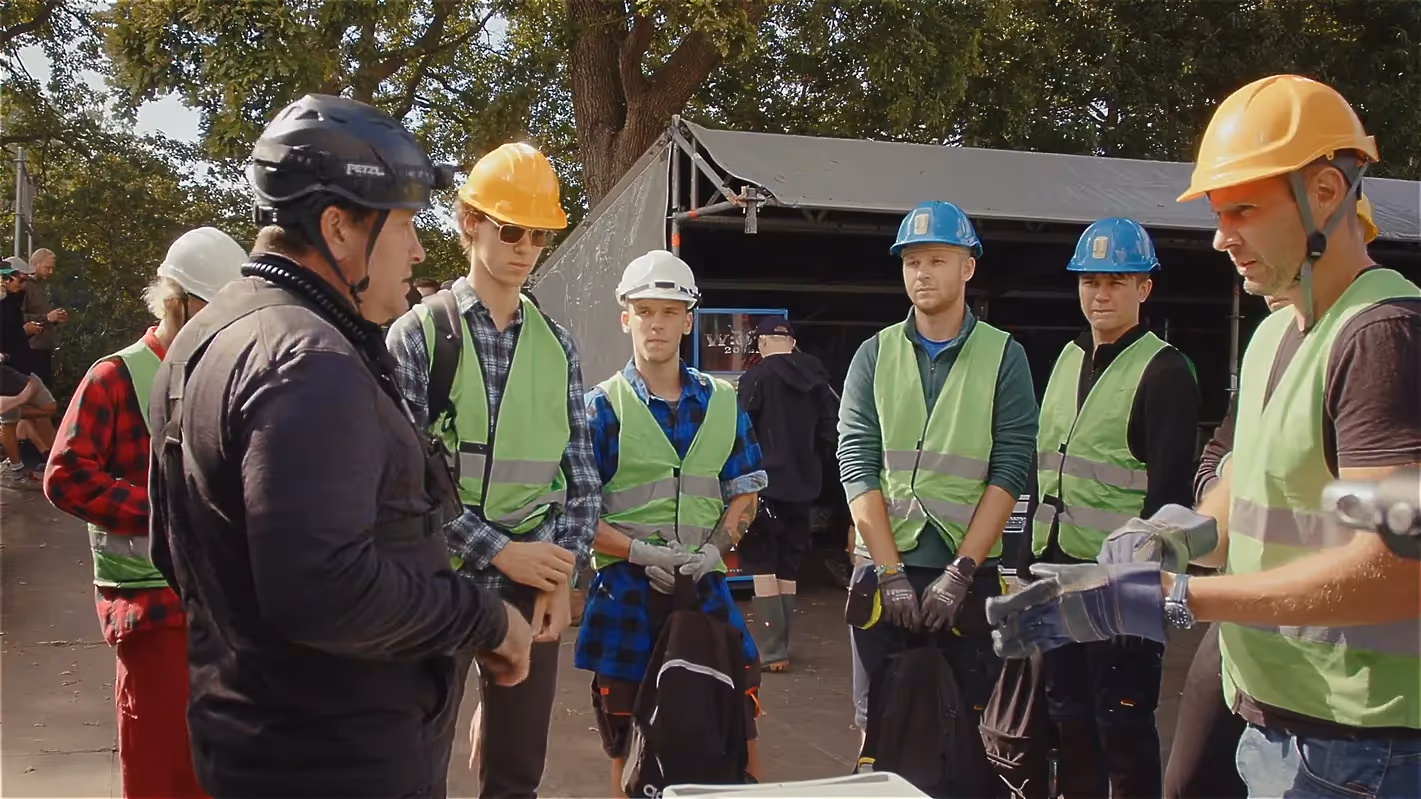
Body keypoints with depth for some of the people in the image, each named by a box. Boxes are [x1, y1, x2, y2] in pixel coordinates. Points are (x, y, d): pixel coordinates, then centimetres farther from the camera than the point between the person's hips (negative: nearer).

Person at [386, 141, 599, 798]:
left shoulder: (557, 345, 8)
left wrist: (562, 578, -1)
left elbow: (581, 477, 9)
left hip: (532, 584, 3)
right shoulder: (418, 334, -4)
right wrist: (499, 551, -15)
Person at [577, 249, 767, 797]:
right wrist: (643, 552, -17)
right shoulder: (602, 406, -1)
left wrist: (717, 547, -7)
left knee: (738, 727, 3)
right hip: (625, 589, -2)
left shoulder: (722, 403, 9)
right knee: (629, 746, 8)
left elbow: (744, 491, 11)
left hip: (706, 587, 2)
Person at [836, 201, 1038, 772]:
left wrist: (960, 572, -14)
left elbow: (1010, 469, -6)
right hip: (882, 567, 2)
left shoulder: (1003, 356, 2)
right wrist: (891, 572, -11)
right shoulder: (875, 355, 6)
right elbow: (856, 463, -2)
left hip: (969, 570, -1)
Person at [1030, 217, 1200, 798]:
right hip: (1058, 567, 7)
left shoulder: (1164, 372, -9)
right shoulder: (1068, 359, 12)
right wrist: (1036, 556, 13)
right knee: (1068, 714, 15)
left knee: (1123, 722, 3)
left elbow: (1169, 492, -13)